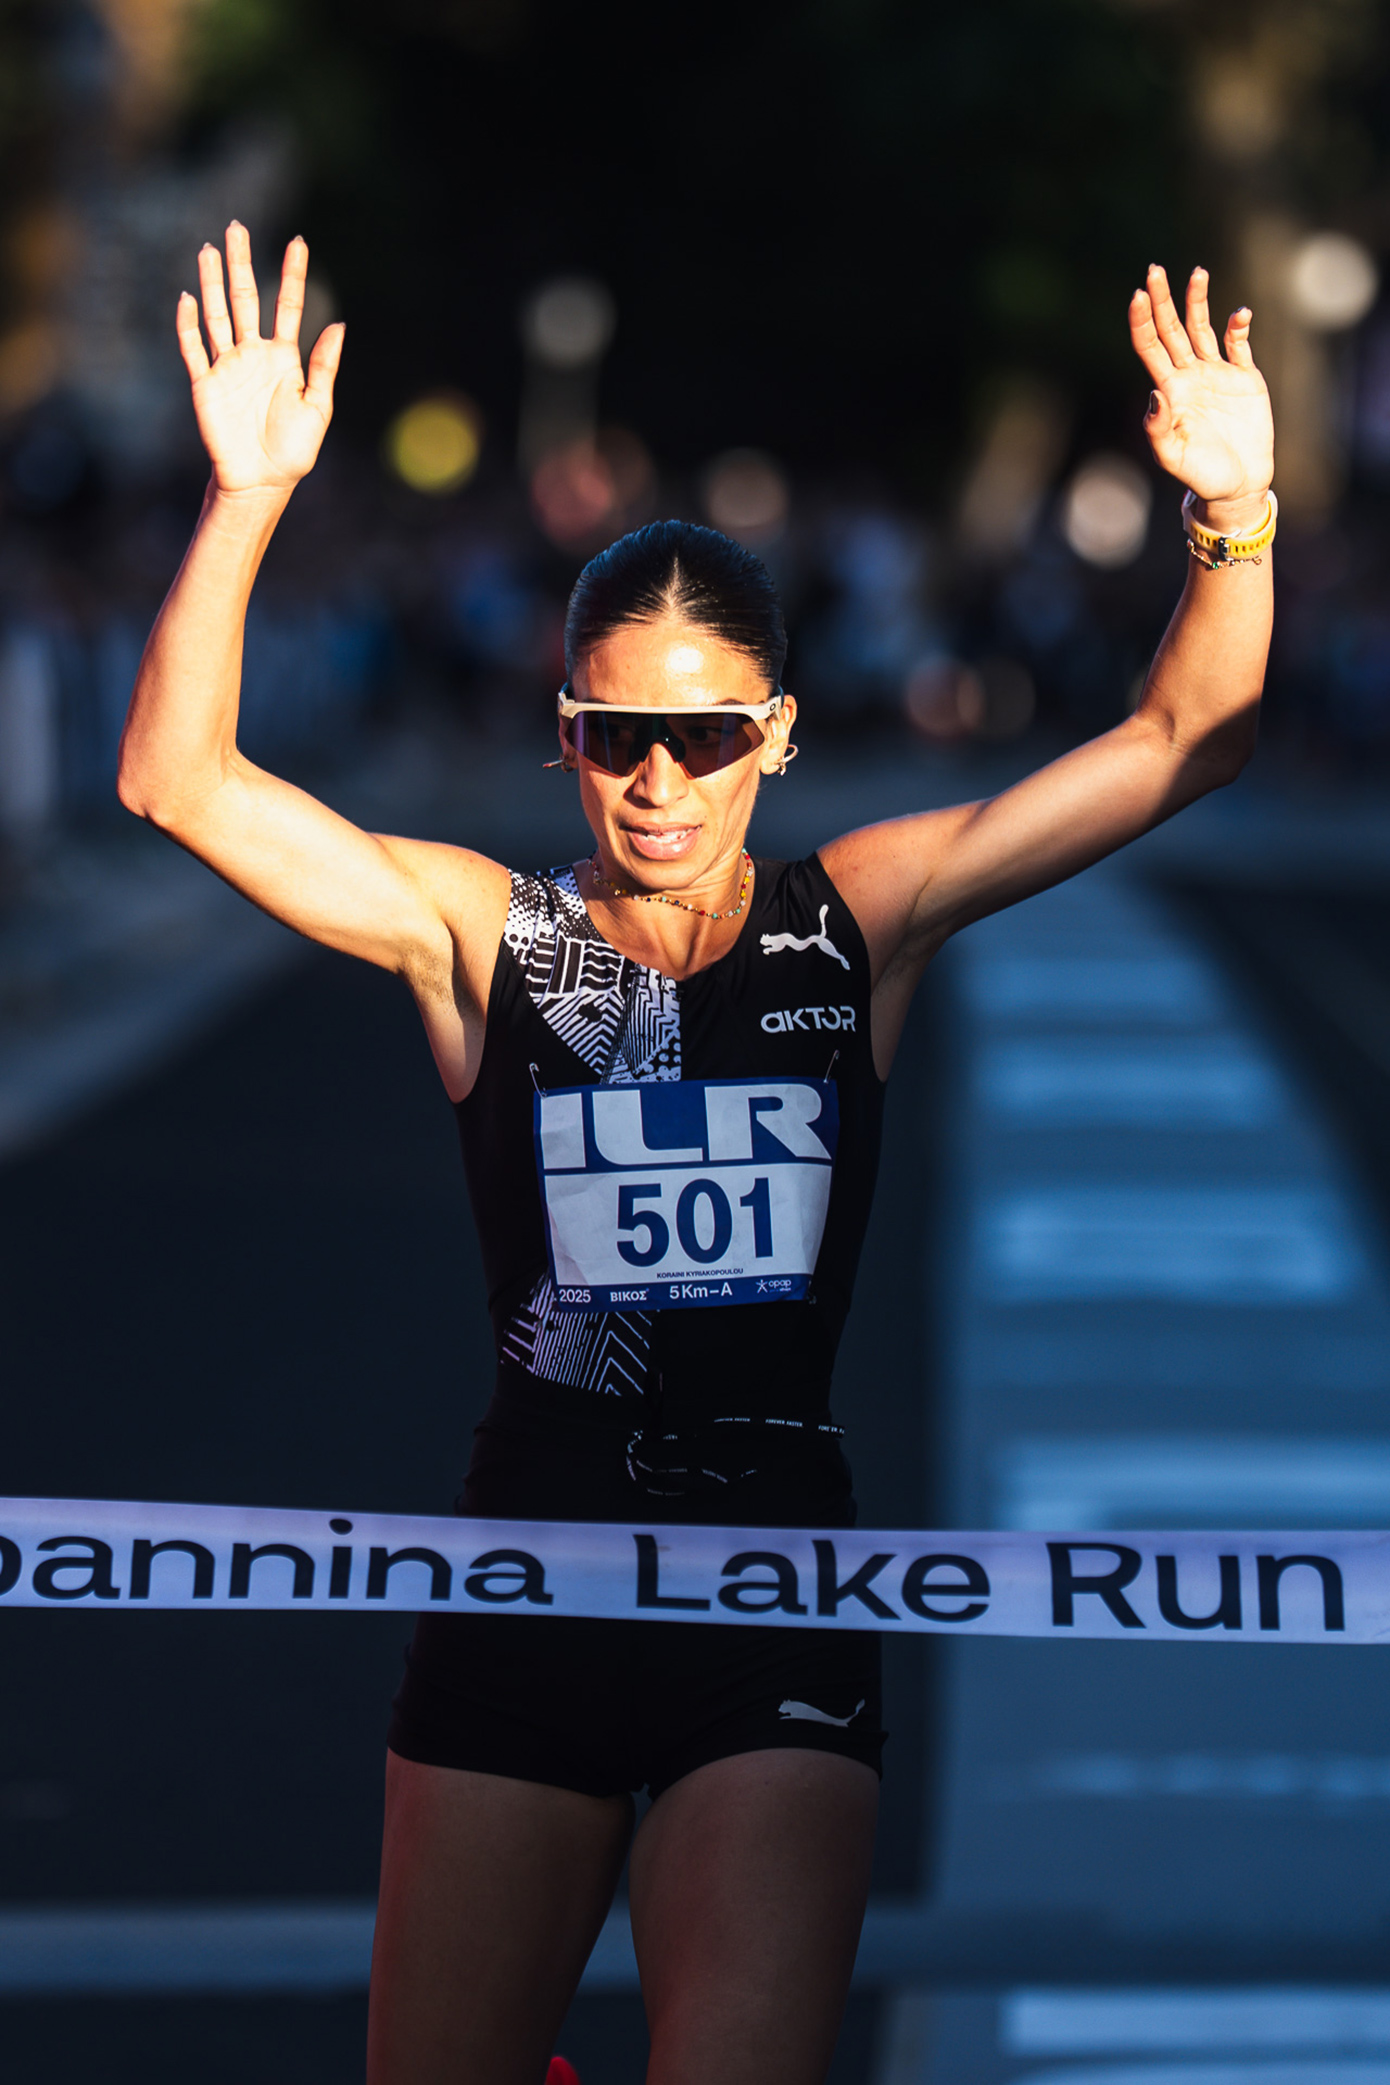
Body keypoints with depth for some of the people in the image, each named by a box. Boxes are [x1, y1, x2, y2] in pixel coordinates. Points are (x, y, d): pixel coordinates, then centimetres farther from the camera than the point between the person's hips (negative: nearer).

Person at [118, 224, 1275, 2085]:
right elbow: (179, 779, -9)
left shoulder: (859, 920, 4)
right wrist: (245, 501, -20)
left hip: (777, 1588, 0)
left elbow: (1181, 744, 1)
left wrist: (1237, 519, -16)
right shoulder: (481, 933, 1)